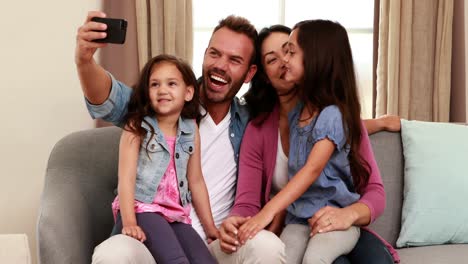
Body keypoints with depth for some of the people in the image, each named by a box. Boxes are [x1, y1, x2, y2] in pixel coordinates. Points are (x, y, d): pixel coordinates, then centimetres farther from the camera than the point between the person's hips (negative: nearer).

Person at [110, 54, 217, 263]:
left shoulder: (191, 130, 10)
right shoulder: (137, 128, -2)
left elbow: (196, 181, 14)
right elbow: (126, 178, -10)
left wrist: (210, 228, 15)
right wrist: (129, 222, -22)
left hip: (177, 215, 5)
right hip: (142, 209, -5)